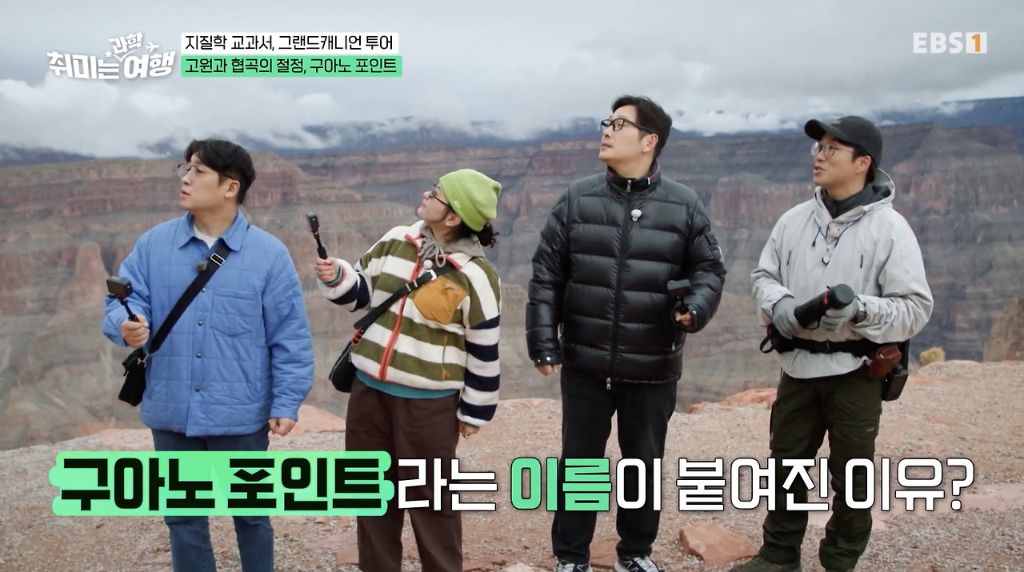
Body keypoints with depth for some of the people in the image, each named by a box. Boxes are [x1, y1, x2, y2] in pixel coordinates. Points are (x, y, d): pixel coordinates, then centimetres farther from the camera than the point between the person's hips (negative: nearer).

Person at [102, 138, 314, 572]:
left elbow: (290, 337, -6)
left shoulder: (268, 253, -7)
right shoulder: (153, 244, 1)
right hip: (171, 413, 3)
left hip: (240, 416, -2)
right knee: (183, 518, 15)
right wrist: (126, 325, -24)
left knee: (250, 513, 15)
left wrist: (287, 403, -8)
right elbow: (124, 300, 0)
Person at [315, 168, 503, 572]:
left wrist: (474, 412, -3)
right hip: (369, 390, 6)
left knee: (430, 496, 6)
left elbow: (484, 351, -8)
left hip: (428, 404, -6)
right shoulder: (395, 242, 1)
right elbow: (363, 290, 15)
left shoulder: (475, 276, -15)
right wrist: (336, 278, -6)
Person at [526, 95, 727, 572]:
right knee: (579, 462, 11)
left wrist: (696, 307, -17)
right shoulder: (577, 200, -1)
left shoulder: (683, 206, -2)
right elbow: (547, 275, 0)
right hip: (585, 366, 0)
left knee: (644, 463, 15)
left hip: (653, 369, 0)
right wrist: (543, 342, -5)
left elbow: (709, 269, 5)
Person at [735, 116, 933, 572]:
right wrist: (779, 304, -13)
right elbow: (763, 276, 9)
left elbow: (916, 308, -12)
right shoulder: (795, 219, 3)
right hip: (798, 366, 4)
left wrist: (861, 310, -28)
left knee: (851, 476, 9)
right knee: (785, 464, 15)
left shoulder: (889, 228, -10)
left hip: (855, 372, -4)